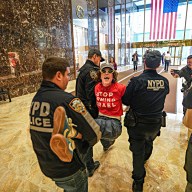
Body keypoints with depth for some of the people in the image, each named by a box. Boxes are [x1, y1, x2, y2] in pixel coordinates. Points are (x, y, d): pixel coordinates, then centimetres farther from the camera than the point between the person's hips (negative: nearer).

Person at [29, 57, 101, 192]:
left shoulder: (36, 99, -5)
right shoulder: (67, 100, -28)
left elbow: (43, 131, 2)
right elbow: (95, 135, -23)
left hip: (46, 165, 7)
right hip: (69, 170, -6)